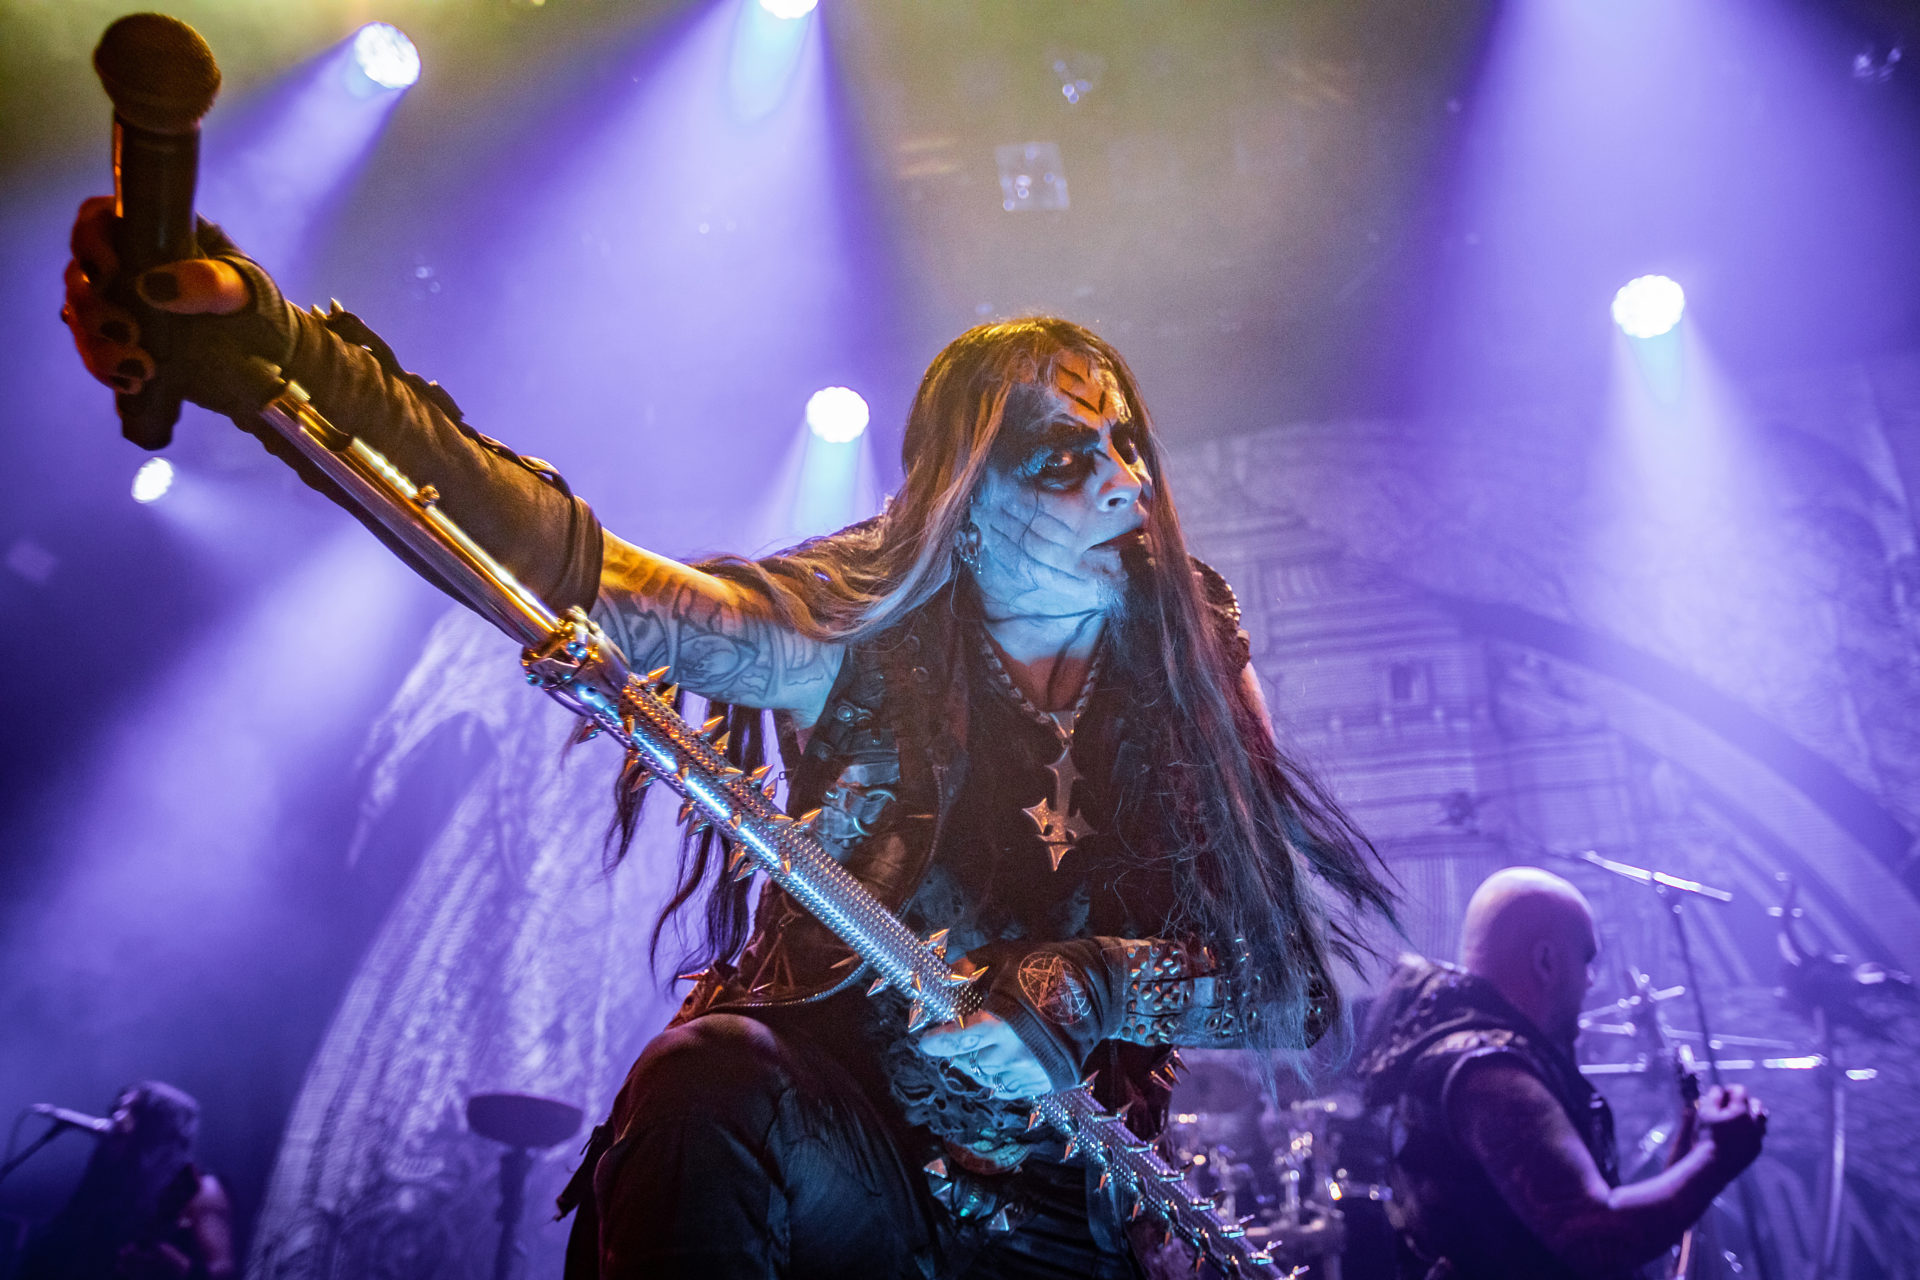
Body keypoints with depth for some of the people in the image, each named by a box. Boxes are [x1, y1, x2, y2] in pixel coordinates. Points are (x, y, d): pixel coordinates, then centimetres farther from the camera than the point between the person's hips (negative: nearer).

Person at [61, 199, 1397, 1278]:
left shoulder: (1194, 673, -2)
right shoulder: (858, 631, -8)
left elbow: (1296, 986, -3)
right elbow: (576, 566, -24)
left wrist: (1083, 989, -22)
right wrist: (271, 347, -36)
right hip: (820, 1136, -2)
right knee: (710, 1084, -33)